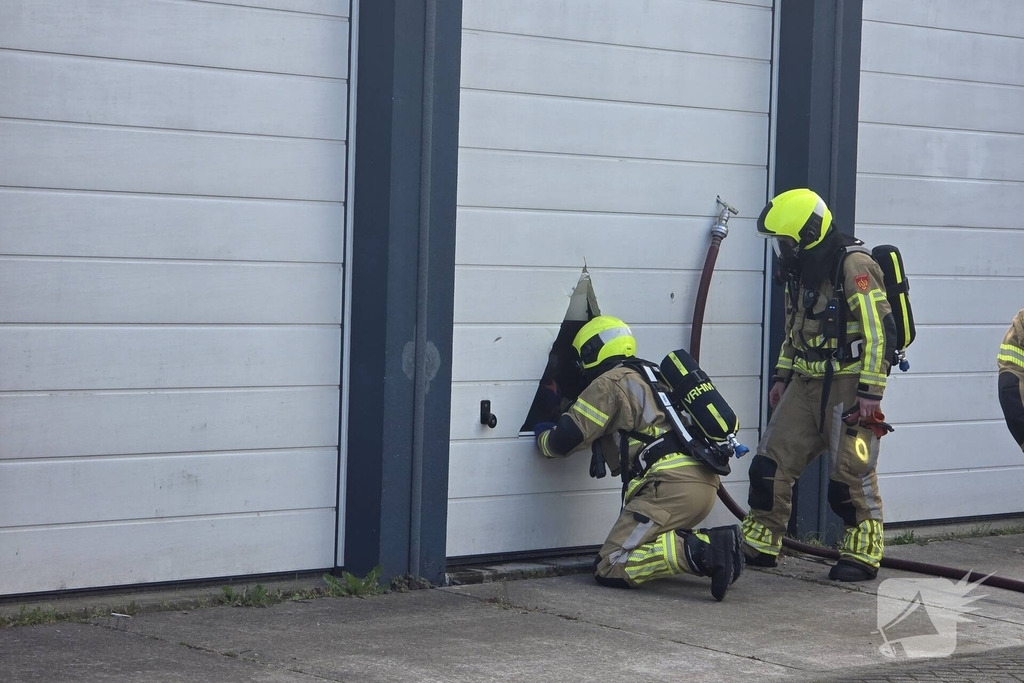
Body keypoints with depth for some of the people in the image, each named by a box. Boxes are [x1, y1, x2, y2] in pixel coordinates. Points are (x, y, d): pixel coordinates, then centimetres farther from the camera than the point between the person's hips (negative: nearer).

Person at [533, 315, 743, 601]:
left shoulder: (609, 383, 1)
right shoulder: (646, 377, 28)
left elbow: (565, 440, 0)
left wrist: (543, 436, 23)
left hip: (672, 484, -9)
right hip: (705, 482, 9)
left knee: (611, 568, -9)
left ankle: (698, 552, -26)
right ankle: (712, 542, 2)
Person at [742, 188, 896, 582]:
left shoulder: (854, 267, -16)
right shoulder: (800, 272, 12)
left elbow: (880, 331, -19)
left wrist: (870, 392, -20)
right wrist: (782, 376, 21)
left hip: (847, 386, -8)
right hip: (806, 383, 9)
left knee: (851, 475, -4)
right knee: (770, 463, 6)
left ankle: (862, 556, 8)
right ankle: (759, 547, 15)